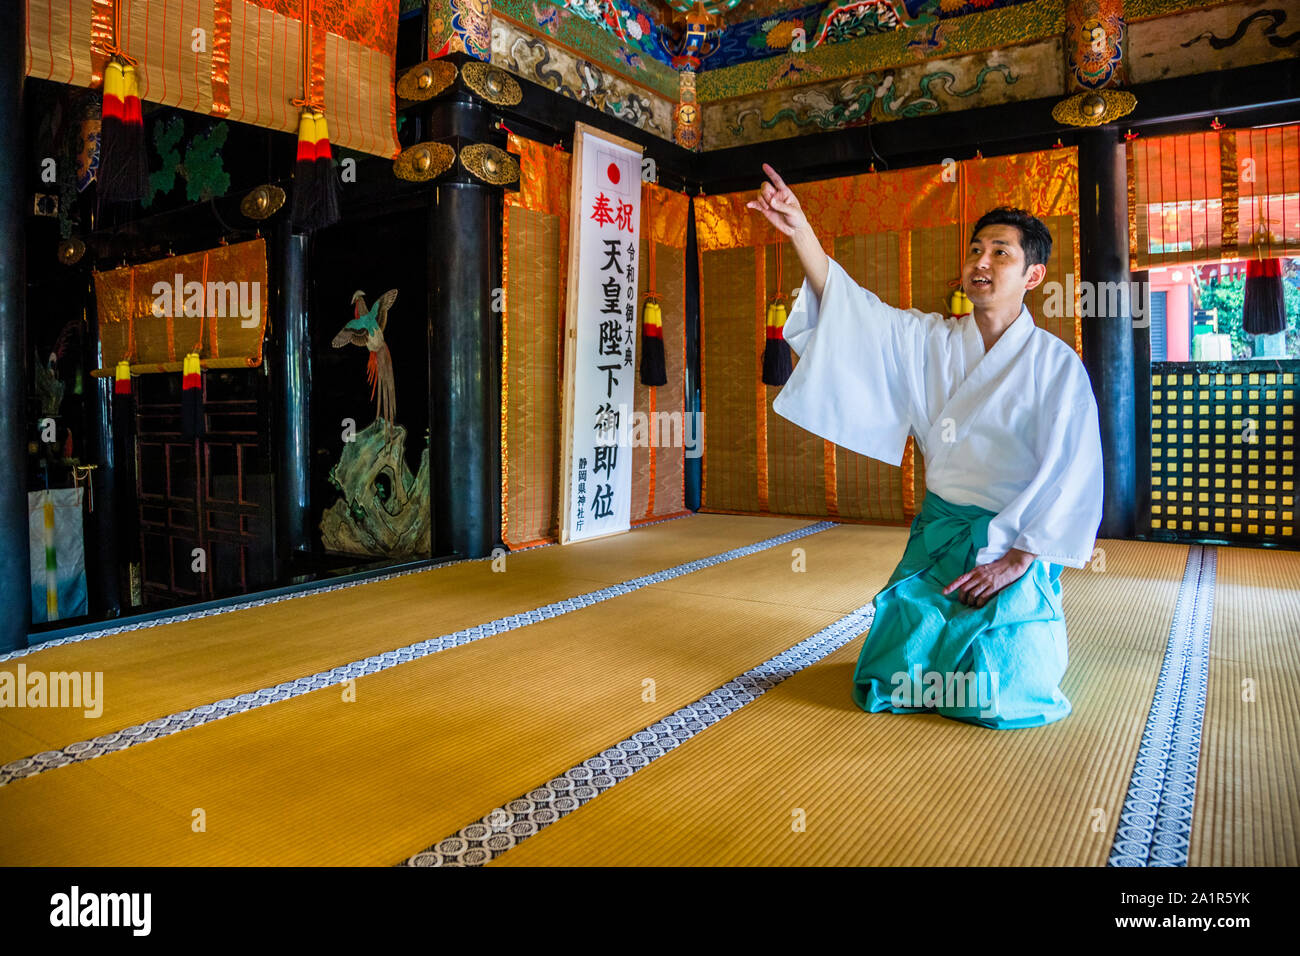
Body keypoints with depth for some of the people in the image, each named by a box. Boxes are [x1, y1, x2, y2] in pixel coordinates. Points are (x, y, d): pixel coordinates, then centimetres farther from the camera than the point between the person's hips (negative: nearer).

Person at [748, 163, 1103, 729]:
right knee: (882, 690, -2)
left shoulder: (1055, 365, -8)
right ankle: (949, 637, 32)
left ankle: (1041, 631, 22)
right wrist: (800, 230, -18)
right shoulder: (931, 341, 2)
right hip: (937, 534, 3)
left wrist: (1017, 560, -15)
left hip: (1014, 546, -3)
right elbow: (851, 306, -6)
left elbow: (1069, 474, -10)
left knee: (996, 703, -13)